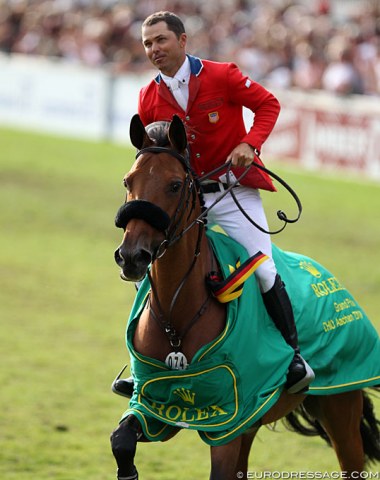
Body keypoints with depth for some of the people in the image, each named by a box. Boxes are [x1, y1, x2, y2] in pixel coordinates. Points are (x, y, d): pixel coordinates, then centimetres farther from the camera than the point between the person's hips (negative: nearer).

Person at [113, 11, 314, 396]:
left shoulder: (221, 76, -9)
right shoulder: (148, 99, 2)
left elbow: (268, 104, -3)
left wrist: (250, 144, -17)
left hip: (233, 191, -4)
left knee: (263, 270, -13)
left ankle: (295, 357, 1)